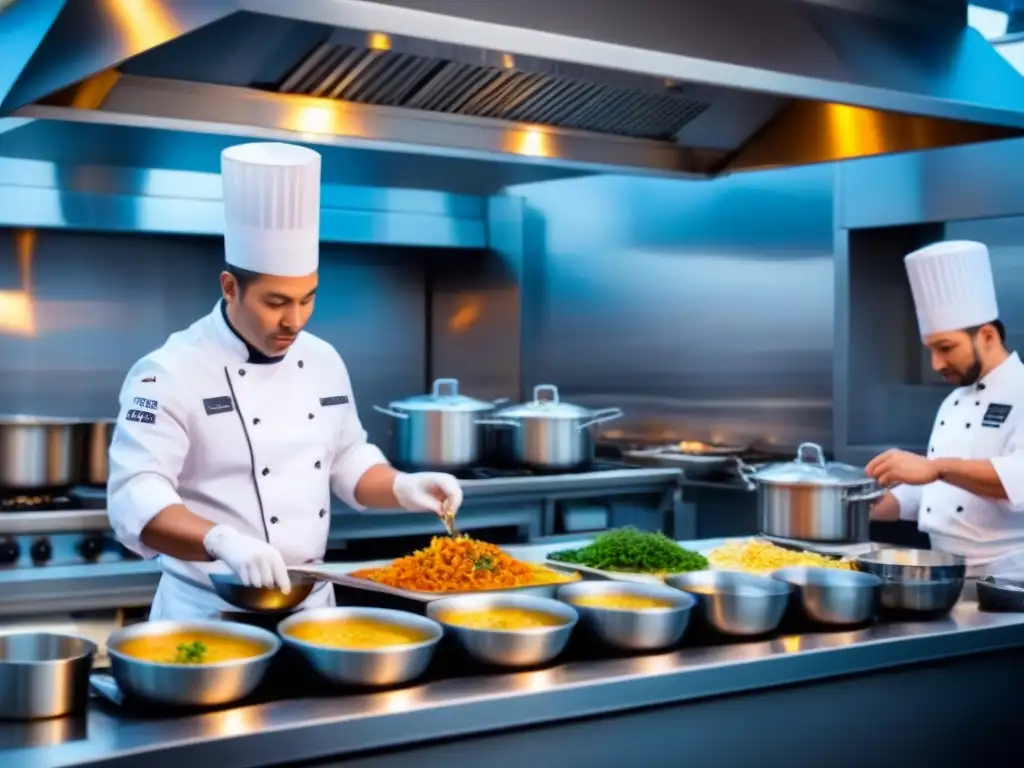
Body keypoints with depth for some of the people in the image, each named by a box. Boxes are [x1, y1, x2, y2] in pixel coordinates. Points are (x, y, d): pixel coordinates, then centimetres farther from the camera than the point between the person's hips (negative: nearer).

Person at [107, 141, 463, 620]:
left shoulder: (322, 361, 5)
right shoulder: (172, 373, -15)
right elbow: (135, 499, -24)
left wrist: (403, 487, -2)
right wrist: (223, 541, -40)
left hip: (313, 606, 5)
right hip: (211, 615, -5)